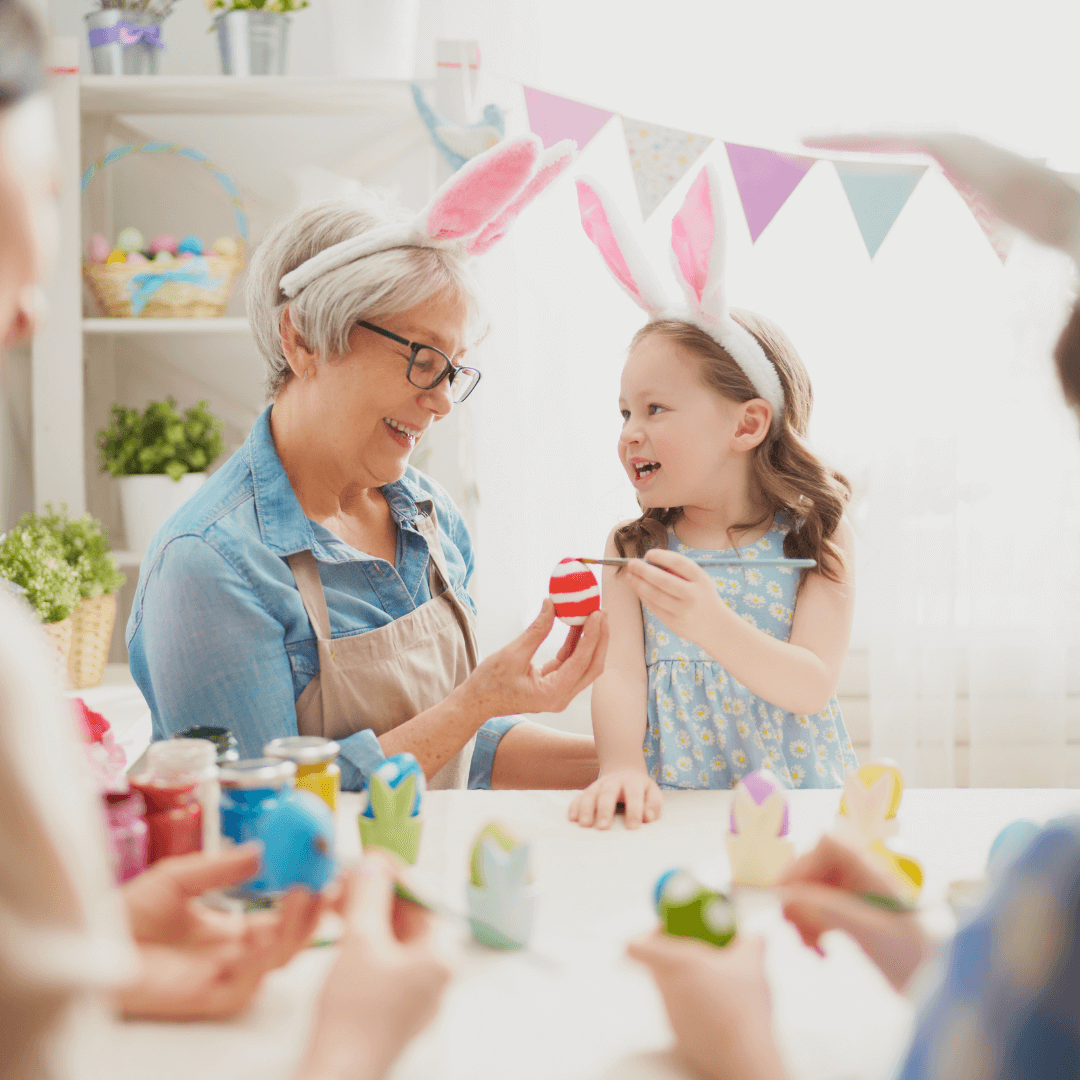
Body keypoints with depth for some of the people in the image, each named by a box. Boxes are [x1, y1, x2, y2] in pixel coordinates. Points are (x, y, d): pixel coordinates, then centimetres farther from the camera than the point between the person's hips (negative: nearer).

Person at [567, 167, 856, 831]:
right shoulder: (633, 548, 7)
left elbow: (815, 688, -10)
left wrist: (715, 627, -28)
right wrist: (621, 767, -24)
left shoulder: (816, 538, 0)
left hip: (797, 799, -2)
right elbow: (621, 673, -4)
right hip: (671, 810, 2)